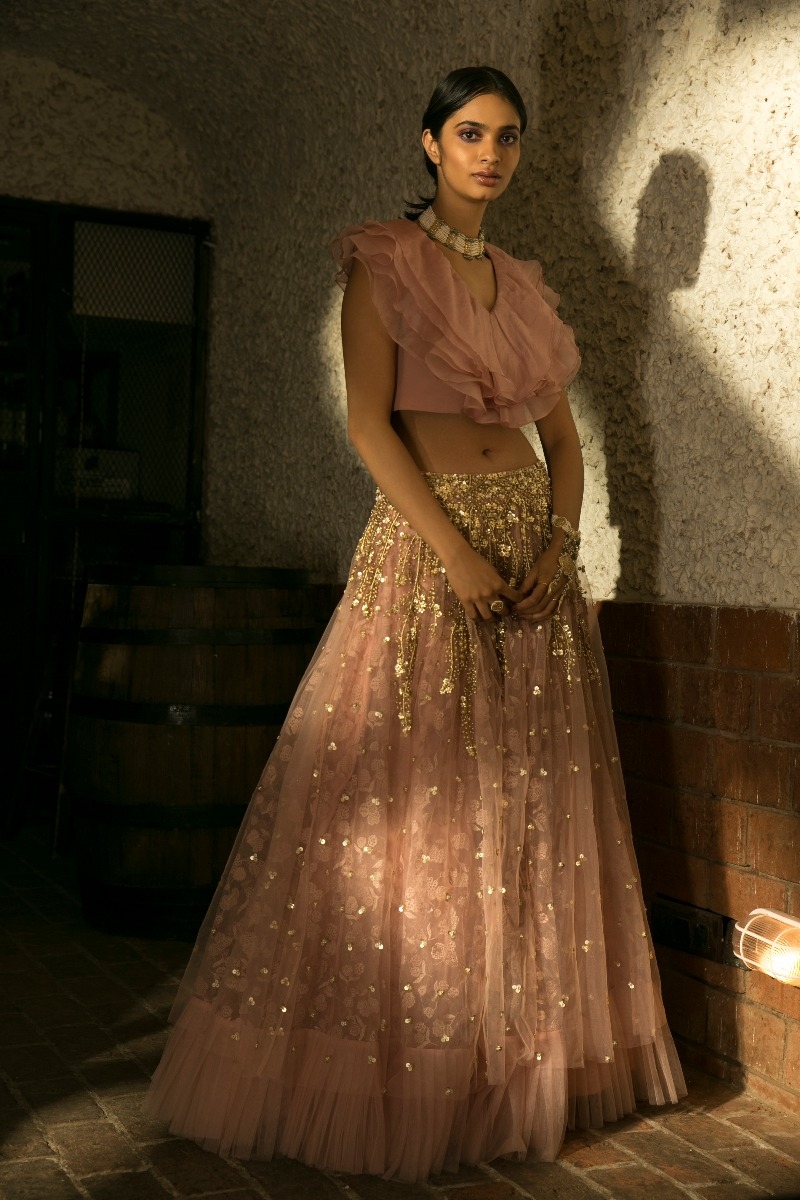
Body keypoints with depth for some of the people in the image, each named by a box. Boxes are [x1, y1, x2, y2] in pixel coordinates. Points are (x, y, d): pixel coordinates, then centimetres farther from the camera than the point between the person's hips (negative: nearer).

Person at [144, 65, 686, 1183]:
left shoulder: (526, 284, 17)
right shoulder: (383, 260, 1)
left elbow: (562, 435, 14)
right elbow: (369, 420, -9)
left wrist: (559, 543, -4)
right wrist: (455, 547, -18)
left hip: (534, 548, 6)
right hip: (424, 541, -5)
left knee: (530, 804, 6)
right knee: (411, 800, -5)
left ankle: (515, 1068, 18)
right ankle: (385, 1076, 8)